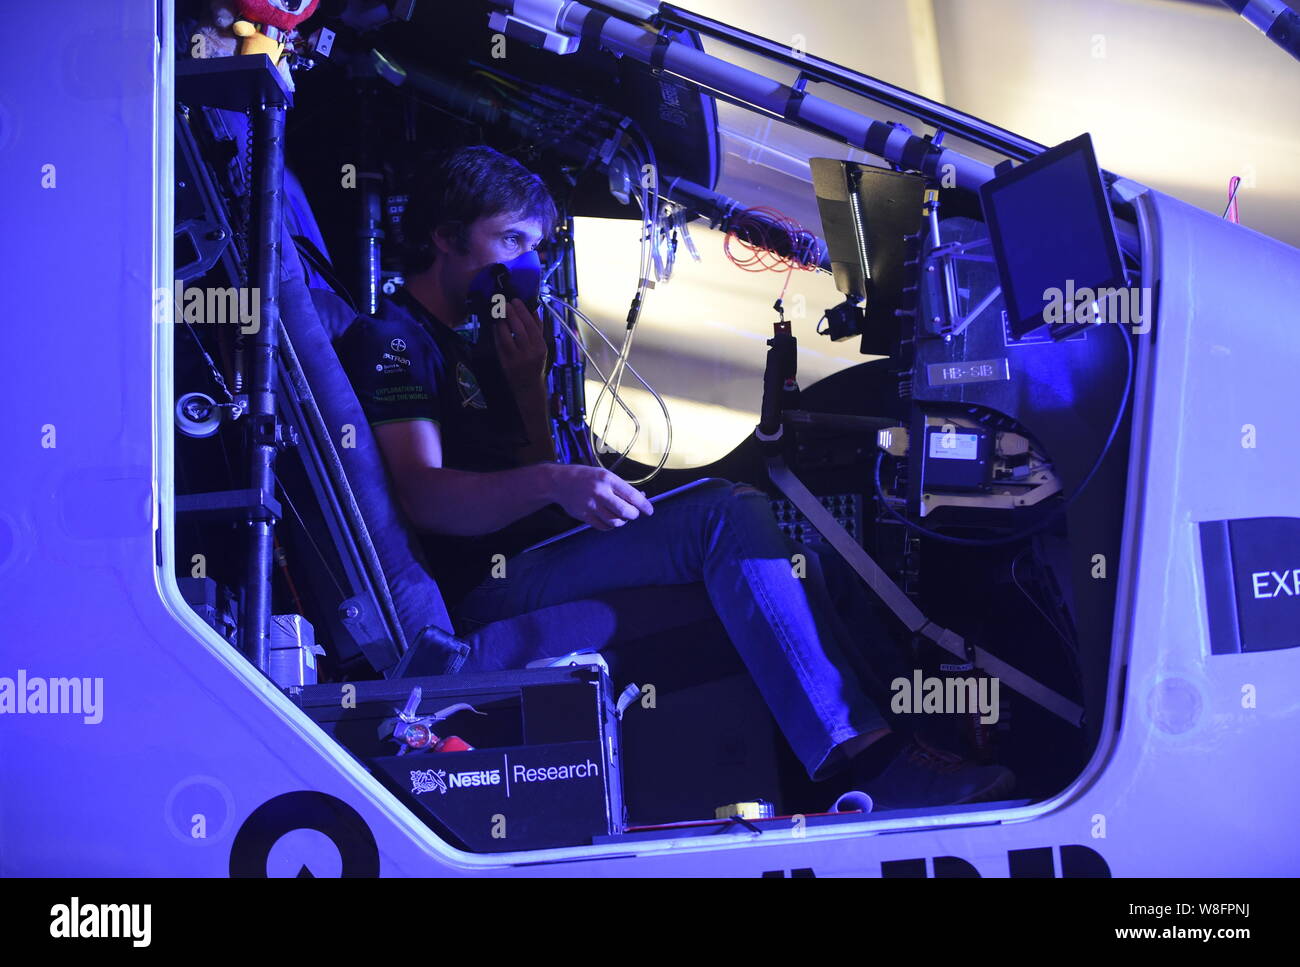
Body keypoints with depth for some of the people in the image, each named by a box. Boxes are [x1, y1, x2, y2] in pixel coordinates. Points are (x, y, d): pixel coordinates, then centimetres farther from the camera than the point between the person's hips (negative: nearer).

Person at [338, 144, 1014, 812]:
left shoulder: (474, 338, 27)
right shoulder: (391, 340, -2)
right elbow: (421, 494, -20)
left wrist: (527, 380, 9)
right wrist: (553, 484, -35)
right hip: (484, 587, -9)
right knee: (728, 515, -26)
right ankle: (864, 758, -32)